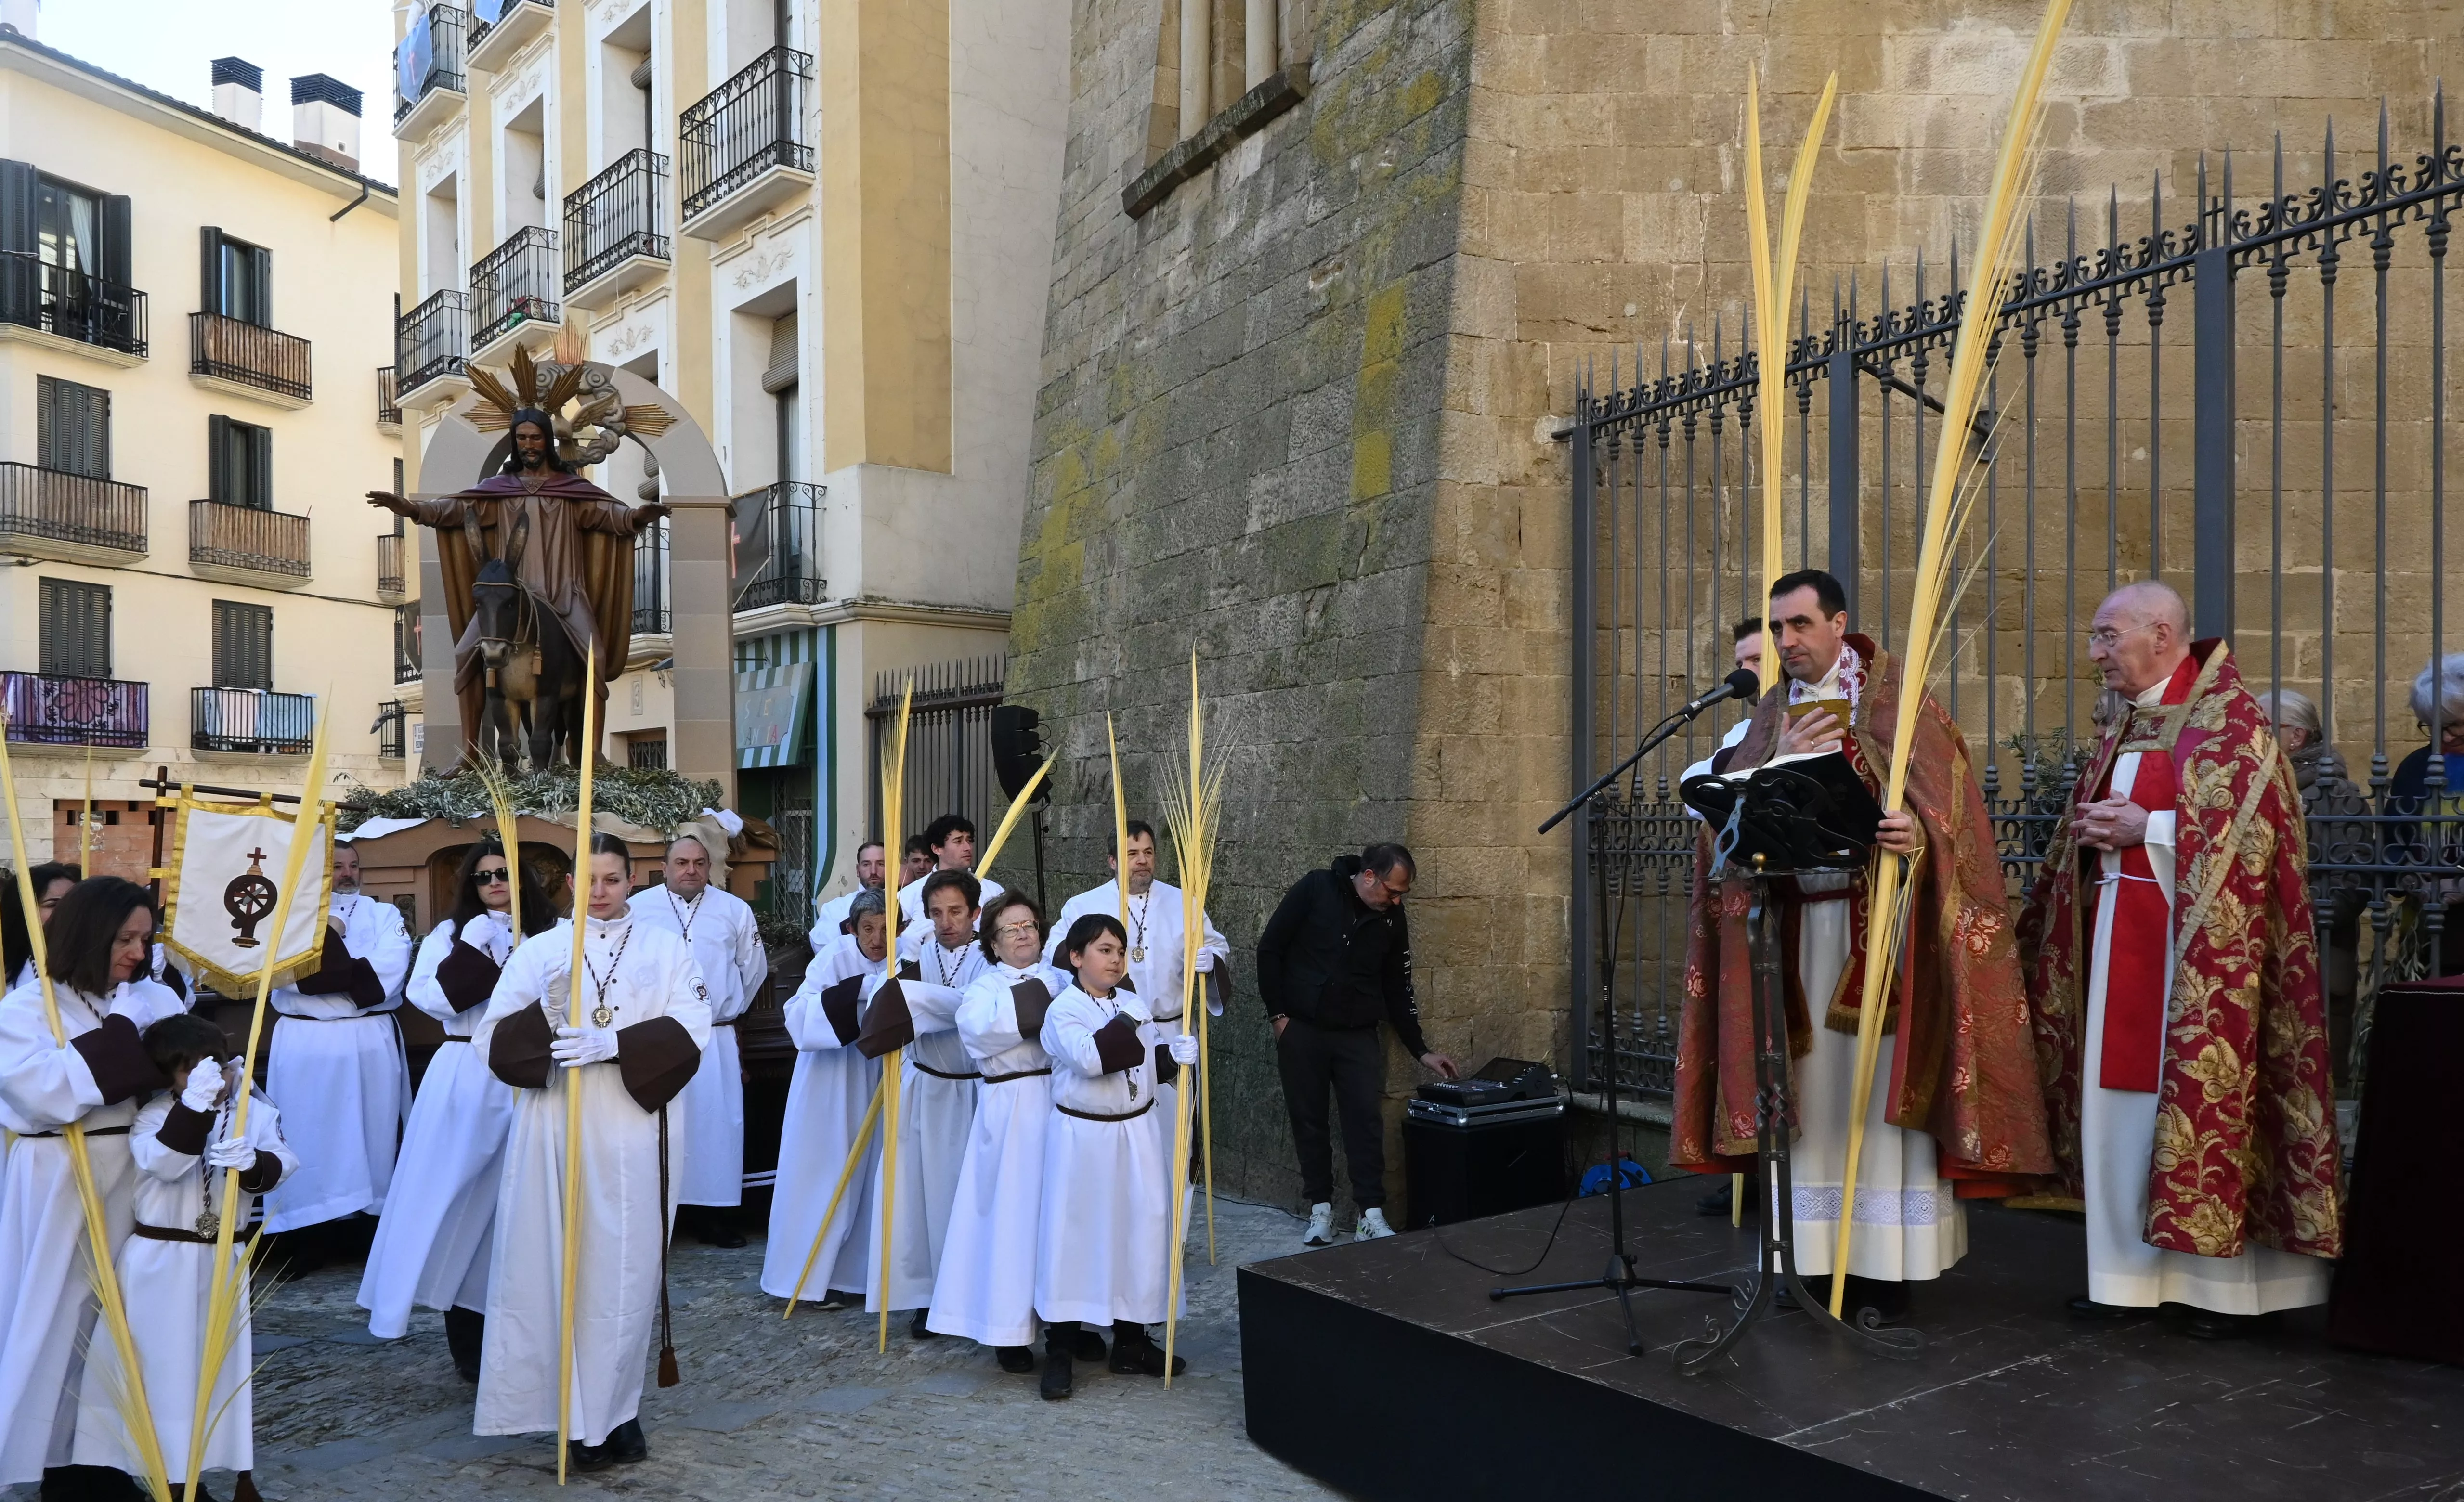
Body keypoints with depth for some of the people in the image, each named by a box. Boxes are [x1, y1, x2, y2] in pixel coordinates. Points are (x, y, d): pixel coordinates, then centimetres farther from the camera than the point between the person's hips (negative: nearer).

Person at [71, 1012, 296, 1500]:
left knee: (228, 1361, 8)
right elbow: (166, 1161, -24)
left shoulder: (257, 1112, 0)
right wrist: (196, 1103, -34)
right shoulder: (155, 1115, -6)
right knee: (163, 1360, 6)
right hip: (158, 1259, -1)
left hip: (222, 1259, 1)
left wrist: (252, 1163, -33)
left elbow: (277, 1166, -10)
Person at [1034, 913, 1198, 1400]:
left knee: (1141, 1230, 10)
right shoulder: (1063, 1010, -11)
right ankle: (1060, 1351, 10)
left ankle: (1131, 1341, 24)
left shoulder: (1135, 1005, 8)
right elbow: (1089, 1058, -27)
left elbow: (1154, 1055, 16)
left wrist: (1177, 1050, -4)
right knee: (1073, 1236, -1)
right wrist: (1125, 1026, -16)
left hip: (1138, 1132, 6)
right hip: (1083, 1136, -6)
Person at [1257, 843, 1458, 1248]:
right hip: (1301, 1030, -2)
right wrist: (1277, 1013, -8)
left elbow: (1398, 989, 10)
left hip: (1358, 1034, 2)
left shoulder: (1392, 919, 1)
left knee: (1366, 1119, -5)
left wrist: (1421, 1050, 9)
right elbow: (1270, 948, -6)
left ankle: (1372, 1216, -2)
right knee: (1308, 1119, 5)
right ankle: (1321, 1209, 17)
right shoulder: (1315, 890, -10)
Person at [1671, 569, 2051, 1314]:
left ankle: (1888, 1262, 5)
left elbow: (1945, 800, -11)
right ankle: (1818, 1254, 14)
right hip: (1798, 923, 5)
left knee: (1878, 1083, -3)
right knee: (1809, 1084, 6)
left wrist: (1917, 833, -31)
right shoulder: (1773, 711, 13)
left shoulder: (1896, 698, -2)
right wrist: (1780, 762, -12)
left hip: (1879, 920, -5)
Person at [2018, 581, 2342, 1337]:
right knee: (2119, 1098, 8)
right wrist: (2093, 832, 5)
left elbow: (2246, 830, -15)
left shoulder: (2229, 716, -7)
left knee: (2203, 1103, -4)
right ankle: (2129, 1273, 16)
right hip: (2120, 937, 8)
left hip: (2192, 941, -8)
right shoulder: (2126, 727, 17)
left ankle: (2229, 1283, 8)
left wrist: (2147, 830, -16)